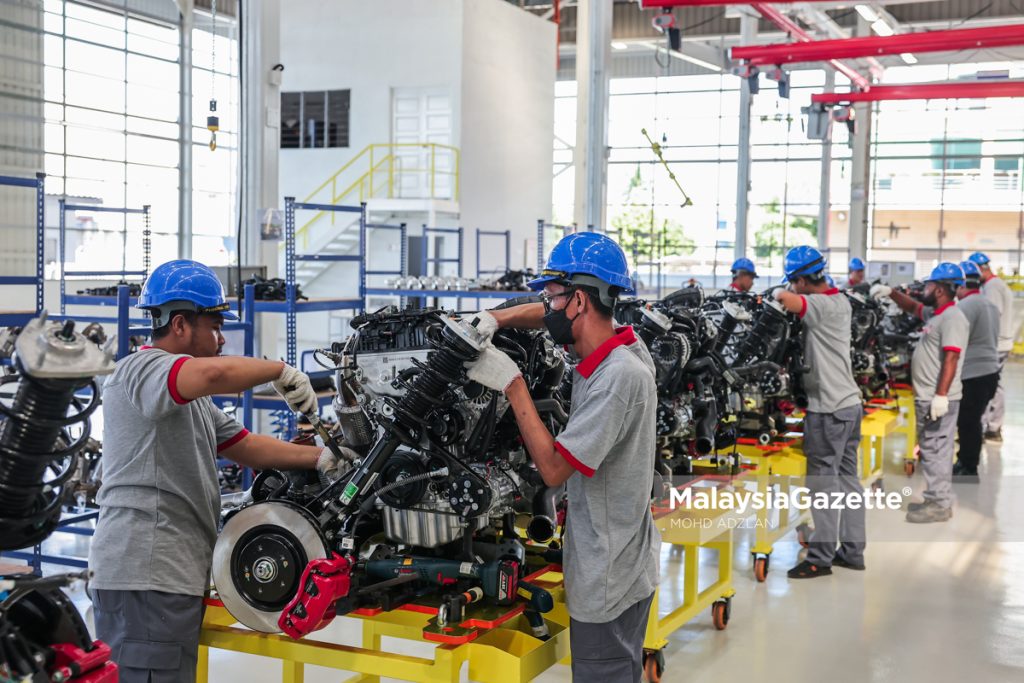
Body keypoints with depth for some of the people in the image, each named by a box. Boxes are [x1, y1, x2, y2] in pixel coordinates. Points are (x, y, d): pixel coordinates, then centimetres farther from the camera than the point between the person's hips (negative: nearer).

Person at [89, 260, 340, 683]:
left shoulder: (190, 399, 25)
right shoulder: (140, 370, -11)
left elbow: (245, 446, 23)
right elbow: (214, 373, -32)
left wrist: (321, 458, 14)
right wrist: (281, 371, -16)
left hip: (174, 575, 11)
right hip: (146, 577, -11)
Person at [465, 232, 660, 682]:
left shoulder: (619, 376, -26)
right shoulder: (614, 347, 1)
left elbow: (554, 468, -24)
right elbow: (548, 316, 19)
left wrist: (512, 384, -19)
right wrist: (493, 319, 0)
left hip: (608, 579, -9)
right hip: (619, 566, 9)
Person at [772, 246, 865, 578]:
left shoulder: (821, 305, -19)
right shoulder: (840, 301, 11)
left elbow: (785, 298, -33)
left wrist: (778, 292, -11)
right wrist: (788, 294, 1)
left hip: (828, 408, -10)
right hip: (849, 402, 10)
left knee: (823, 481, -2)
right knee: (847, 477, 14)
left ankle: (821, 557, 4)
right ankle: (852, 549, 22)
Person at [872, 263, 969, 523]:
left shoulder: (952, 318, -16)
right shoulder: (936, 314, 14)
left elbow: (951, 359, -24)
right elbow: (913, 307, 35)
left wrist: (941, 396, -29)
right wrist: (891, 292, 22)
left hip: (939, 398, -10)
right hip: (927, 396, 10)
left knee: (935, 450, -6)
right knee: (932, 449, 15)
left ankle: (940, 505, 0)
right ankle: (937, 498, 23)